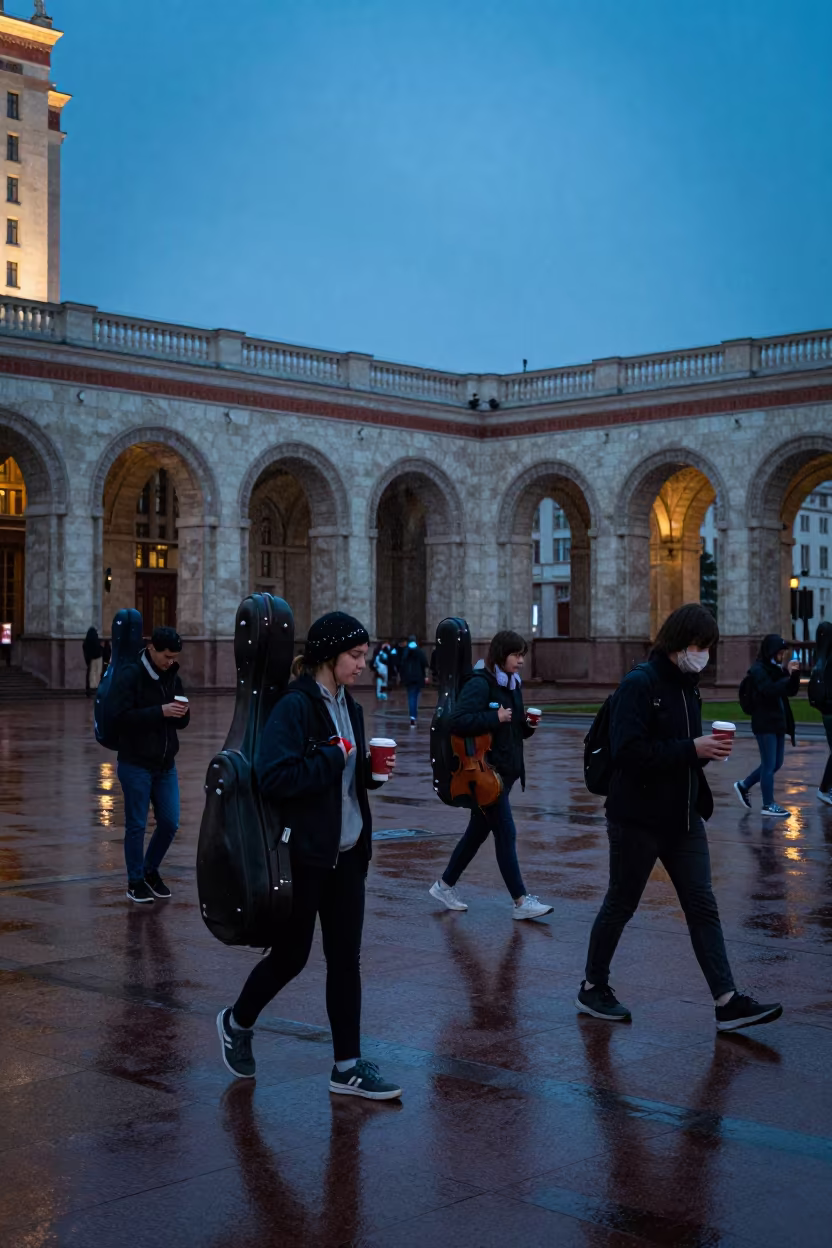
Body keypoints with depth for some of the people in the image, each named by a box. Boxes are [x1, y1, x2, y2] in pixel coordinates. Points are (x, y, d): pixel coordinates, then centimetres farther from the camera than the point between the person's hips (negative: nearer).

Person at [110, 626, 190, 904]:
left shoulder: (172, 677, 7)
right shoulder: (130, 675, -12)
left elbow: (180, 723, 13)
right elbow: (121, 717, -21)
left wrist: (182, 714, -11)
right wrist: (160, 711, -27)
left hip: (166, 765, 6)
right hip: (135, 765, -6)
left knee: (170, 822, 7)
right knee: (136, 825, 3)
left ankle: (151, 870, 27)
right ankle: (136, 882, 15)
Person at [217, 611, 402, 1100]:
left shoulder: (349, 708, 9)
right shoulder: (294, 706, -16)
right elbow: (275, 777, -26)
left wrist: (371, 770, -3)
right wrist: (335, 757, -20)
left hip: (347, 853, 7)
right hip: (304, 853, -7)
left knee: (346, 958, 7)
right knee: (291, 954, 7)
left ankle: (348, 1066, 14)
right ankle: (238, 1022, 33)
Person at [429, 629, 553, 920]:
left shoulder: (512, 685, 14)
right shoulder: (479, 684, -14)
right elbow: (459, 722, -26)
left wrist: (527, 725, 2)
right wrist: (495, 717, -25)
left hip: (506, 770, 9)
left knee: (478, 831, 15)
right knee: (506, 833, -7)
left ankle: (445, 885, 28)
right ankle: (521, 902, -2)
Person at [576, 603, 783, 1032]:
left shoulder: (687, 687, 11)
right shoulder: (639, 685, -16)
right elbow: (627, 752, -25)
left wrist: (708, 750, -1)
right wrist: (692, 749, -26)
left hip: (683, 819, 8)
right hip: (638, 819, -8)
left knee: (702, 907, 3)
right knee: (620, 905, 6)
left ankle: (727, 1002, 3)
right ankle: (592, 988, 23)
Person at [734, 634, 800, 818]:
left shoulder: (776, 668, 12)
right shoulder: (758, 670, -11)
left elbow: (791, 691, 12)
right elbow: (770, 690, -25)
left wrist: (794, 673, -4)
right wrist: (788, 675, -24)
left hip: (778, 722, 8)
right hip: (765, 724, -8)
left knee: (775, 764, 14)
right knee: (769, 764, -2)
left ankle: (744, 786, 27)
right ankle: (768, 805, 6)